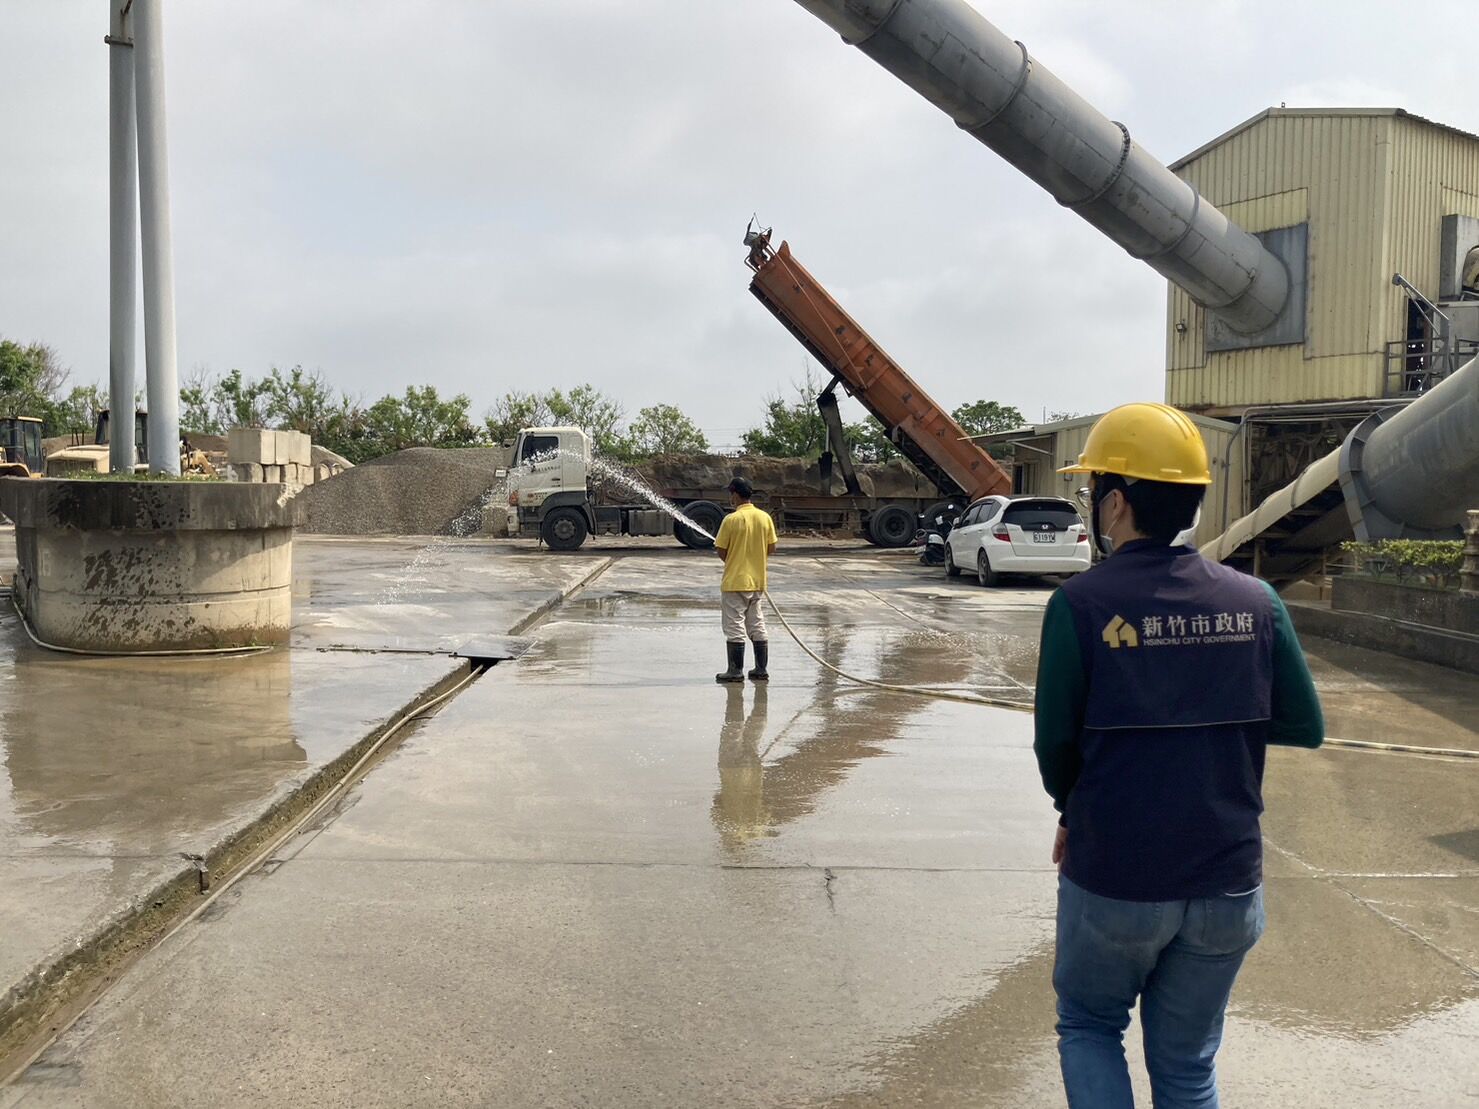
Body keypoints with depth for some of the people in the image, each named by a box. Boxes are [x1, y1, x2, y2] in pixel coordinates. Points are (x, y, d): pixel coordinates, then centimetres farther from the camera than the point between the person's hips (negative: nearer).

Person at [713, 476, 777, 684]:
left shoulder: (731, 519, -15)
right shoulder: (765, 517, 0)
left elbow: (721, 551, -10)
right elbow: (771, 548, 5)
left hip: (734, 582, -5)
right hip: (758, 581, 5)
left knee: (735, 627, 2)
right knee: (757, 626, 14)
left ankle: (736, 671, 4)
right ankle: (762, 669, 16)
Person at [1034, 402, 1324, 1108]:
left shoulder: (1081, 604, -14)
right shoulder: (1255, 602, -5)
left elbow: (1055, 740, -8)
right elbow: (1304, 726, 2)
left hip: (1112, 881, -3)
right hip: (1228, 883, 3)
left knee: (1088, 1026, 23)